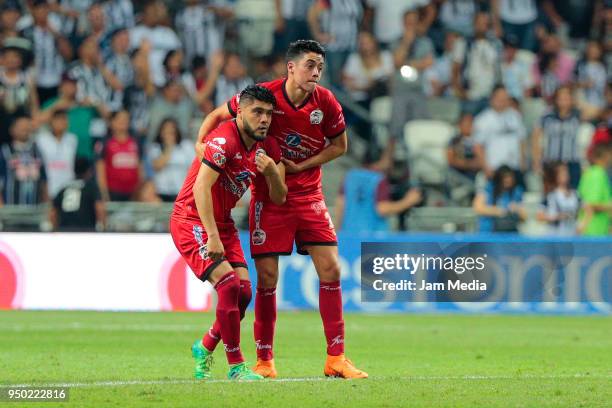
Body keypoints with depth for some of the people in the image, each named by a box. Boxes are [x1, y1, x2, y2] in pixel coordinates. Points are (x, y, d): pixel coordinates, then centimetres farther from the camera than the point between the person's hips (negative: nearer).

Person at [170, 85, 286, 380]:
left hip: (222, 222, 8)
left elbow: (279, 197, 4)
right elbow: (201, 187, -28)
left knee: (243, 292, -3)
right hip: (191, 220, -8)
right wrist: (212, 236, -30)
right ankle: (236, 366, -12)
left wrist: (272, 171, -17)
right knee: (229, 284, -20)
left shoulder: (267, 147, 3)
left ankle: (205, 347, 21)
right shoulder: (224, 139, -21)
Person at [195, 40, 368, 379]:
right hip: (268, 196, -2)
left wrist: (300, 166, -6)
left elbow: (339, 145, 7)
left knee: (330, 269, -6)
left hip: (308, 195, 3)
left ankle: (335, 358, 0)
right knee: (267, 277, -5)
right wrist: (201, 143, -15)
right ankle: (264, 361, 8)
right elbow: (218, 115, 2)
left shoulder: (326, 103, -6)